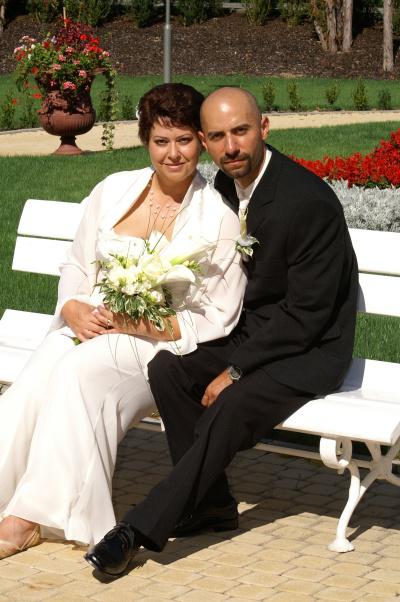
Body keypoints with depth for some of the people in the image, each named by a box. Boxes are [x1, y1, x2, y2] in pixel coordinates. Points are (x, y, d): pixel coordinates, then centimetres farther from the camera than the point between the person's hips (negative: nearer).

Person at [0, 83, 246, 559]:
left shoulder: (218, 218, -4)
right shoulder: (113, 191, 9)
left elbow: (216, 320, -6)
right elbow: (76, 267, 15)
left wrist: (139, 325, -16)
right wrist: (76, 311, -8)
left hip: (161, 341, -4)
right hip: (89, 328, 4)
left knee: (78, 373, -33)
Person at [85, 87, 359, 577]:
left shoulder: (309, 201, -23)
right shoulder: (225, 185, 2)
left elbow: (307, 314, -21)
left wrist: (236, 371, -19)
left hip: (309, 348, -8)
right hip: (249, 332, 8)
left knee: (230, 409, -30)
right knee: (166, 369, -14)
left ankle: (140, 529, -23)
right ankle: (212, 503, -5)